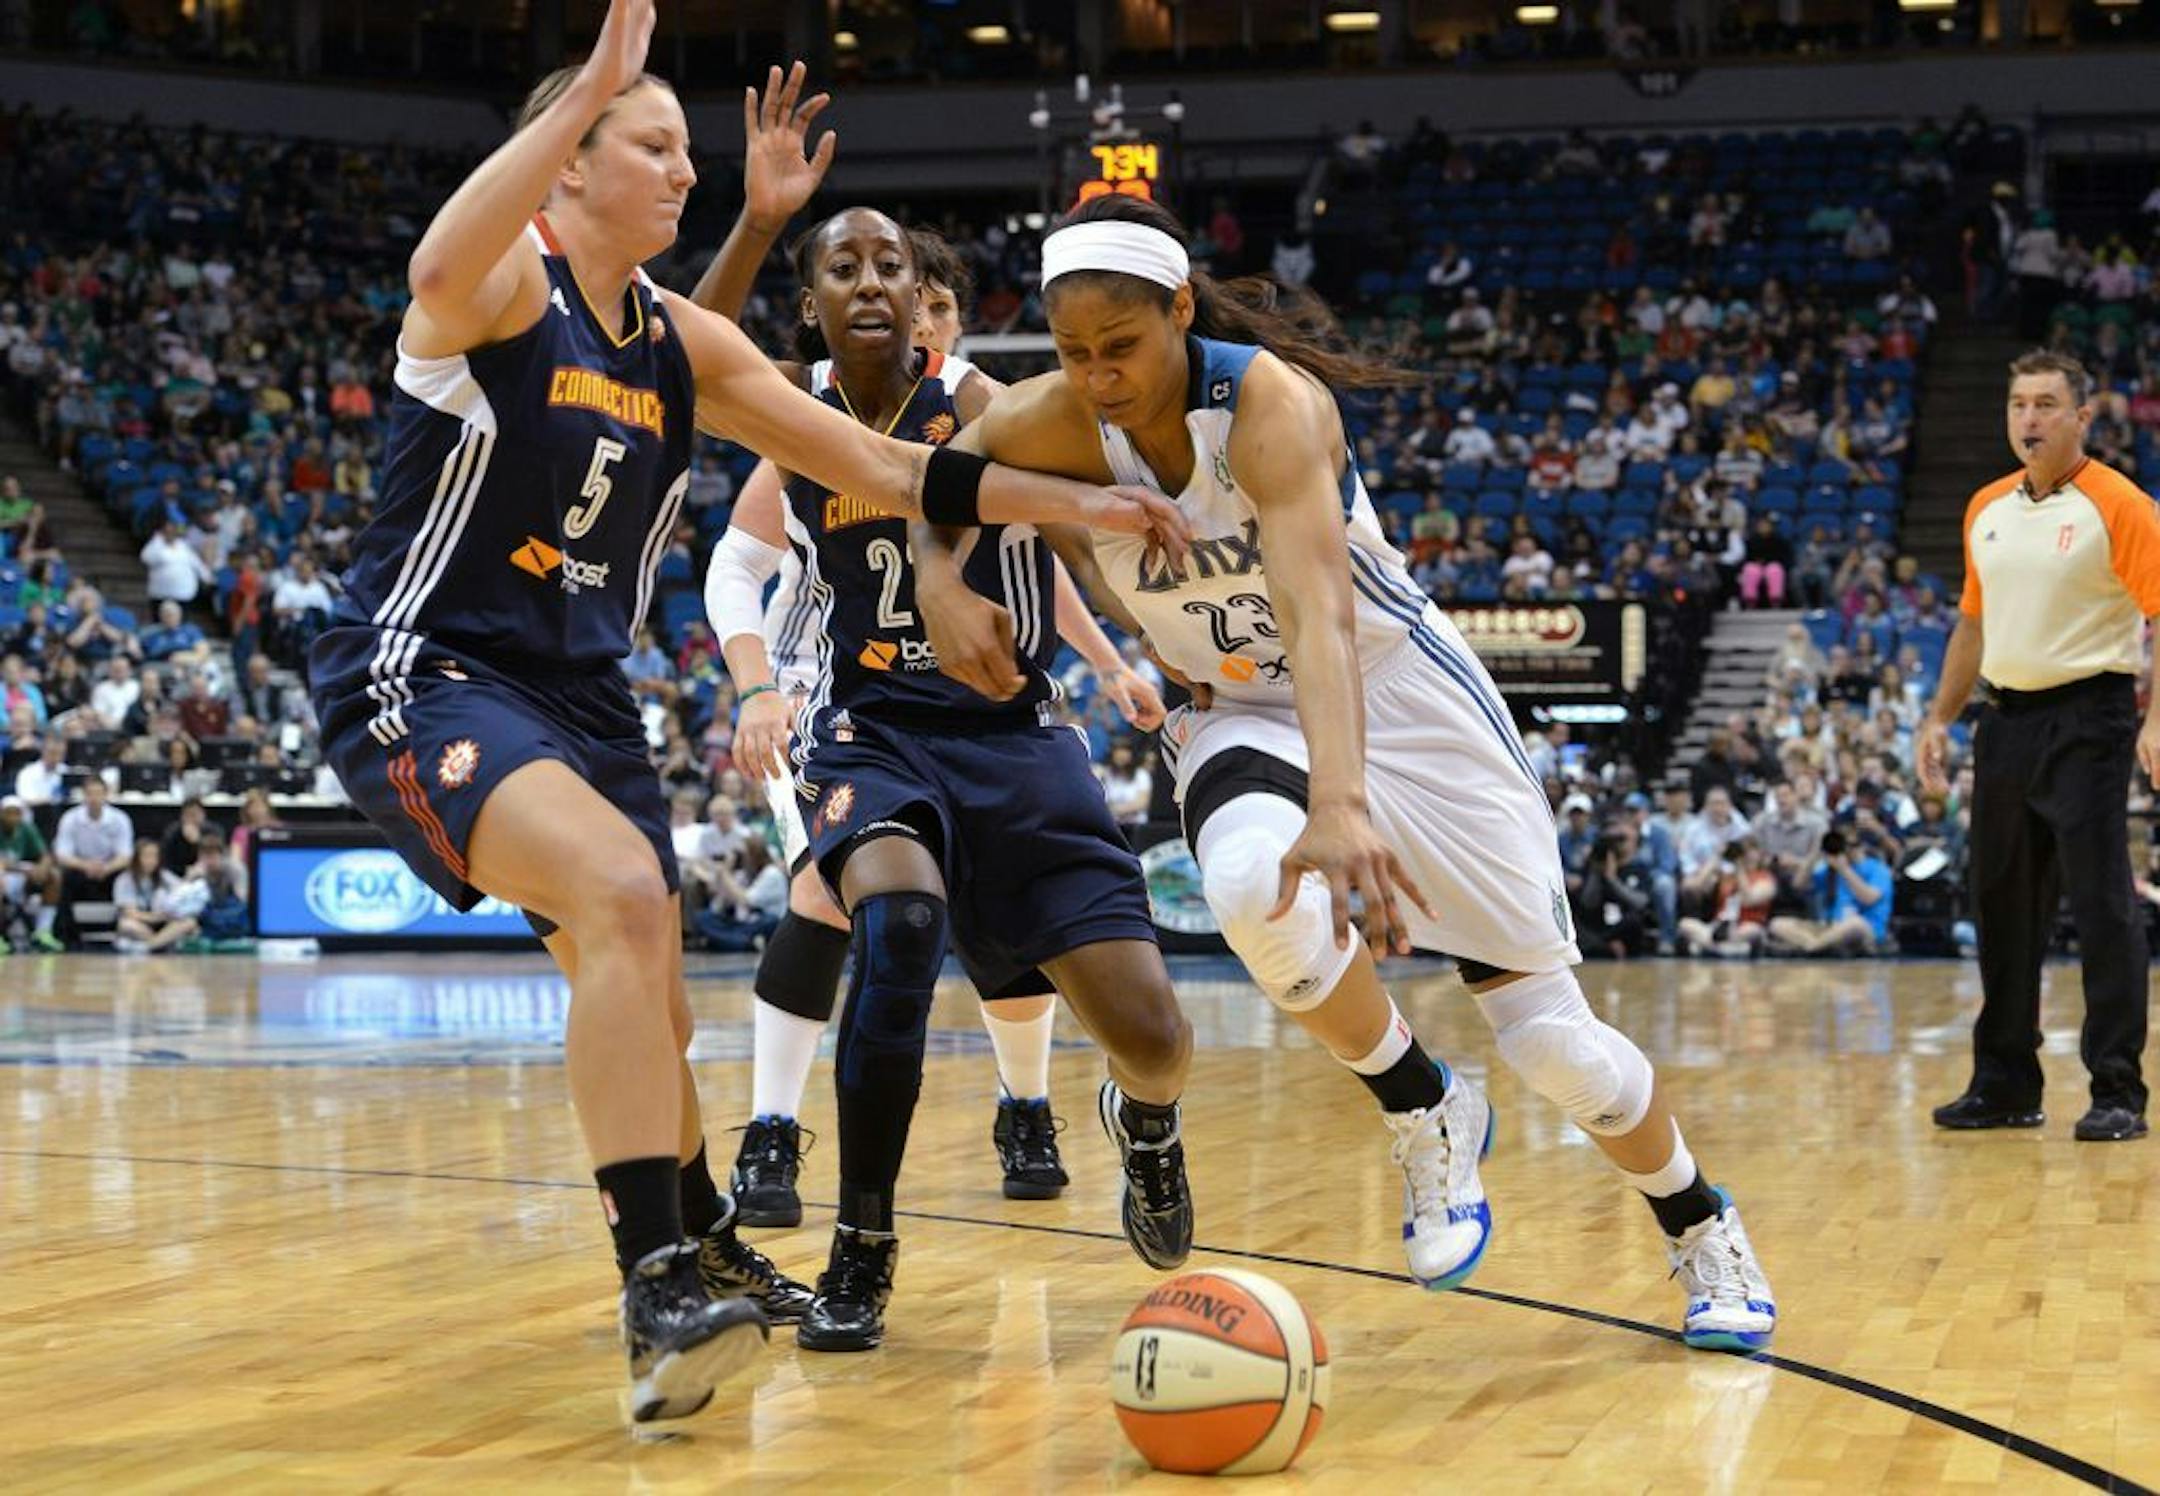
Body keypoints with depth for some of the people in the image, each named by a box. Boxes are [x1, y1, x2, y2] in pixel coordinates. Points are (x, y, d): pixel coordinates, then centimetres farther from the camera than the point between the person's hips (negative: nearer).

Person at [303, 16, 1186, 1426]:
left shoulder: (685, 343, 8)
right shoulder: (509, 282, -12)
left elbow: (882, 468, 11)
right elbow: (437, 272, -39)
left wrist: (1078, 503, 4)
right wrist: (589, 86, -40)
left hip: (579, 692, 8)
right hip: (422, 674, -8)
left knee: (648, 1010, 16)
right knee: (622, 891, -31)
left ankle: (706, 1254, 41)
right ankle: (660, 1286, -32)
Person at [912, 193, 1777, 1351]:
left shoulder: (1268, 401, -30)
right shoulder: (1053, 424, -16)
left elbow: (1317, 611, -45)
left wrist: (1341, 804, -59)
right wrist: (938, 581, -16)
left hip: (1400, 693, -3)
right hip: (1240, 715, 3)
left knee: (1552, 1038, -2)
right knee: (1253, 888, -35)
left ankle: (1704, 1237, 27)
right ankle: (1425, 1118, -9)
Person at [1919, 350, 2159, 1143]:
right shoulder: (1986, 508, 12)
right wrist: (1942, 716, 17)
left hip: (2087, 719, -7)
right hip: (2008, 719, 7)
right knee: (2003, 904, 10)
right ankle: (2005, 1083, 20)